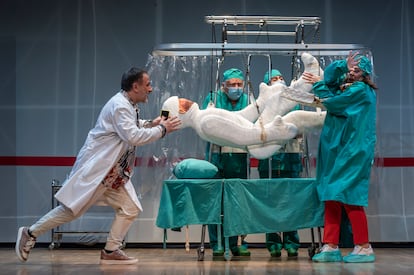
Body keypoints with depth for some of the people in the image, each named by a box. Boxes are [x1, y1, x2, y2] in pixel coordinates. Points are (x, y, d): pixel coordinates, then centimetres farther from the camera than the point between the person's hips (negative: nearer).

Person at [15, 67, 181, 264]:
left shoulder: (128, 105, 9)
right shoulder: (119, 106, -20)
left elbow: (131, 127, 26)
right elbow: (133, 137, -29)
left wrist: (150, 123, 9)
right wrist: (161, 129, -20)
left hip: (113, 172, 10)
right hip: (95, 169, -10)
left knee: (130, 209, 4)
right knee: (72, 208, -4)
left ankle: (111, 251, 10)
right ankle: (30, 233, 10)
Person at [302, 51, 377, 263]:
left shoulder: (360, 89, -8)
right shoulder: (347, 86, 18)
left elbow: (331, 103, -8)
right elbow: (330, 76, 16)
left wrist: (318, 85, 5)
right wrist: (343, 65, 0)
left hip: (352, 152, -9)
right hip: (336, 150, 9)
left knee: (348, 198, -9)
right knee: (332, 198, 4)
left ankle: (364, 248, -2)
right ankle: (331, 247, 5)